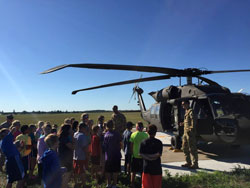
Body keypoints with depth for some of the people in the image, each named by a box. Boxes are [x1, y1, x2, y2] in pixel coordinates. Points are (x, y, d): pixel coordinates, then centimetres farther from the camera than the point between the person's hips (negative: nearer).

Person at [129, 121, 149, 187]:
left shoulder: (133, 134, -9)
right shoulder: (146, 135, -8)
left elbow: (131, 145, -5)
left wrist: (132, 153, 8)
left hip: (135, 155, 0)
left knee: (133, 172, 14)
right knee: (143, 172, 13)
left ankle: (132, 184, 21)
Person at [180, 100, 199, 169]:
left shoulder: (191, 111, -11)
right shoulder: (186, 112, 17)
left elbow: (193, 120, -19)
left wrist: (191, 129, -23)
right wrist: (183, 123, 14)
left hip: (190, 132, -10)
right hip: (185, 132, 10)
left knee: (192, 148, -3)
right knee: (185, 148, 14)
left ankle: (195, 164, 5)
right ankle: (188, 162, 25)